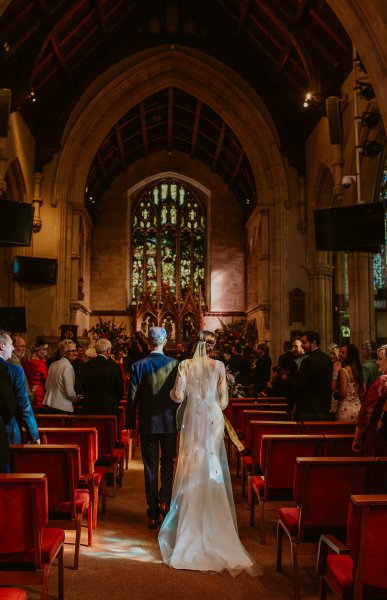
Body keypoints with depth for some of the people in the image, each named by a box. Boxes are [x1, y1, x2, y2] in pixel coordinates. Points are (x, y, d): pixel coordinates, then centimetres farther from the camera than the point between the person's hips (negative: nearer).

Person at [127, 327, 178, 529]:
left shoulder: (138, 366, -8)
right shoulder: (175, 364, -7)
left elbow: (132, 397, -5)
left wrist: (131, 423, 5)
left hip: (147, 423, 0)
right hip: (170, 422, 0)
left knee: (150, 466, 8)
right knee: (168, 462, 20)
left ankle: (153, 514, 13)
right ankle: (164, 499, 4)